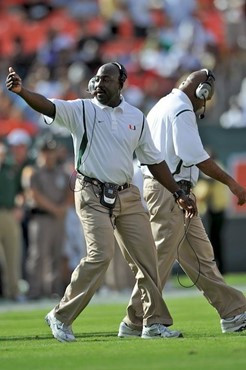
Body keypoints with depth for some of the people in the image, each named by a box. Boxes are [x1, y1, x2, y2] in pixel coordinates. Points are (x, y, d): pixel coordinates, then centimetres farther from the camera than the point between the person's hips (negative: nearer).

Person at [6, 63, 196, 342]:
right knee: (101, 254, -18)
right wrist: (21, 91, -39)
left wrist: (178, 194, 11)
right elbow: (47, 106, -20)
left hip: (127, 195, 5)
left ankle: (154, 323, 14)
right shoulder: (81, 110, -2)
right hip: (92, 195, -5)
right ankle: (61, 317, -7)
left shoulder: (136, 117, 10)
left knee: (146, 256, 3)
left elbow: (153, 160, 15)